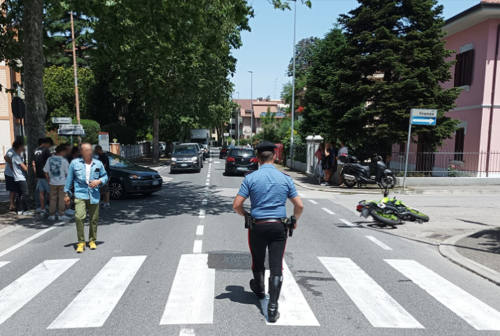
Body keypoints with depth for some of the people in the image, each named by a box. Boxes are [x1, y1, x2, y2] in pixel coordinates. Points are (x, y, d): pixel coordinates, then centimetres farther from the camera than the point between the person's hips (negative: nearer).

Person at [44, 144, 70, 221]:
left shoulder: (50, 159, 1)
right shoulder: (64, 160, -12)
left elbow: (46, 171, 5)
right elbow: (67, 172, -9)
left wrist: (49, 180, 15)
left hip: (52, 183, 4)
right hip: (62, 183, -4)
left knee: (53, 199, 12)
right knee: (62, 199, 4)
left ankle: (51, 215, 16)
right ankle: (61, 215, 9)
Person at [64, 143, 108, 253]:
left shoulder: (98, 164, 8)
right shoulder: (75, 163, 4)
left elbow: (105, 176, 16)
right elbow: (69, 179, 9)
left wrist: (99, 181, -5)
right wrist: (67, 194, 10)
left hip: (94, 195, 2)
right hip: (80, 194, -2)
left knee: (94, 219, 6)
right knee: (79, 217, -16)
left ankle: (92, 241, 24)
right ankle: (81, 242, -2)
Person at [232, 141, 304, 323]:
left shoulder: (250, 178, -6)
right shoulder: (285, 178, -1)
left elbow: (236, 205, -9)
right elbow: (299, 206, -1)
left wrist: (246, 215, 10)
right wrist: (294, 220, 17)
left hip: (257, 227, 0)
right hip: (278, 226, 0)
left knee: (258, 262, 21)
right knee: (276, 267, 4)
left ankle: (259, 290, 46)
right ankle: (272, 307, 2)